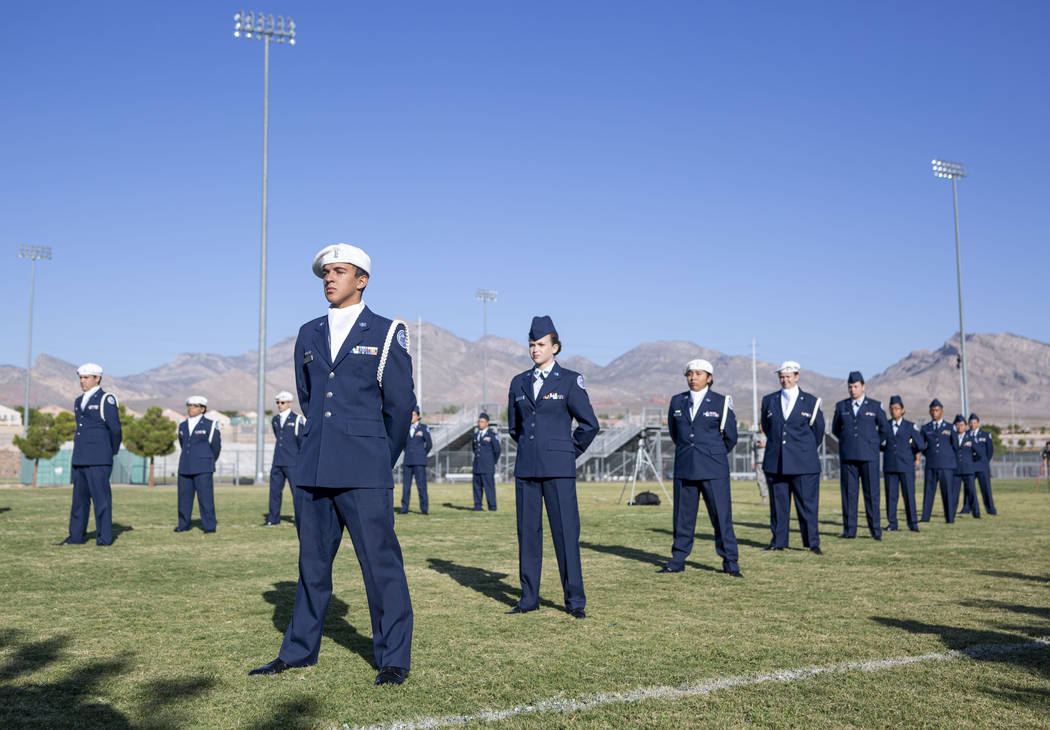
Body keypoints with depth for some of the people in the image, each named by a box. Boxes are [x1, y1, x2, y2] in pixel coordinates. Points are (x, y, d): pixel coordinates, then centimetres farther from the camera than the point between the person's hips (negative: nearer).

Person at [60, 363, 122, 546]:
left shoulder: (106, 399, -6)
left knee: (101, 497, -6)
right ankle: (77, 536, 17)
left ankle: (104, 537, -2)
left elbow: (115, 430, -5)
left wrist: (111, 453, 6)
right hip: (80, 459, 7)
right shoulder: (79, 402, 17)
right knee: (79, 498, 10)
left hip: (98, 459, -7)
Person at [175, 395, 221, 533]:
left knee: (205, 496, -7)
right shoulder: (182, 426, 13)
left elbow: (216, 446, 5)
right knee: (184, 496, 6)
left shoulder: (210, 425, -2)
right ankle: (183, 524, 17)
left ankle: (209, 526, -2)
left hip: (203, 469, -5)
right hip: (185, 467, 5)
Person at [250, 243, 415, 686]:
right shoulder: (309, 335, 14)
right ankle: (299, 650, 26)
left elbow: (400, 406, 3)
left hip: (364, 472, -4)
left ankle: (394, 659, 9)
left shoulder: (386, 333, 1)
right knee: (312, 561, 13)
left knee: (380, 562, -2)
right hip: (315, 469, 5)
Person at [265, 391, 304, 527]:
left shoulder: (297, 420, -5)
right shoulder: (275, 420, 12)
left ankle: (300, 520, 1)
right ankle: (273, 518, 20)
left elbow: (302, 441, -2)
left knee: (296, 491, -5)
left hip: (292, 463, -6)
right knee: (275, 489, 10)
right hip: (277, 462, 6)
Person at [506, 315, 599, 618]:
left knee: (566, 531, -4)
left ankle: (575, 600, 5)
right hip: (526, 468, 4)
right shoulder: (519, 383, 11)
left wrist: (568, 452, 7)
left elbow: (589, 424, 2)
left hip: (558, 468, -4)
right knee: (528, 531, 6)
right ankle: (529, 598, 15)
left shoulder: (570, 380, 0)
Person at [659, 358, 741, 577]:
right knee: (682, 516, 7)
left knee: (721, 515, -2)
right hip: (684, 468, 3)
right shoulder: (677, 401, 8)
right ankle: (677, 561, 17)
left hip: (713, 469, -3)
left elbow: (730, 437, 7)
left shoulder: (721, 402, -1)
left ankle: (730, 563, 7)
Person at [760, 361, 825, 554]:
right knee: (778, 503, 5)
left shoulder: (810, 401, 3)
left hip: (803, 463, -2)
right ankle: (778, 541, 13)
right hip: (775, 462, 2)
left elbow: (818, 430, 13)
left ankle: (812, 543, 6)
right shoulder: (769, 401, 8)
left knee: (807, 502, -2)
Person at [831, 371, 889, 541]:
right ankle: (849, 530, 5)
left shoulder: (875, 406, 5)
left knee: (871, 493, -3)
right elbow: (835, 429, 19)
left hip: (868, 457, -2)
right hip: (847, 457, 2)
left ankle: (875, 530, 2)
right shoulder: (841, 406, 10)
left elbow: (884, 428, 13)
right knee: (848, 493, 1)